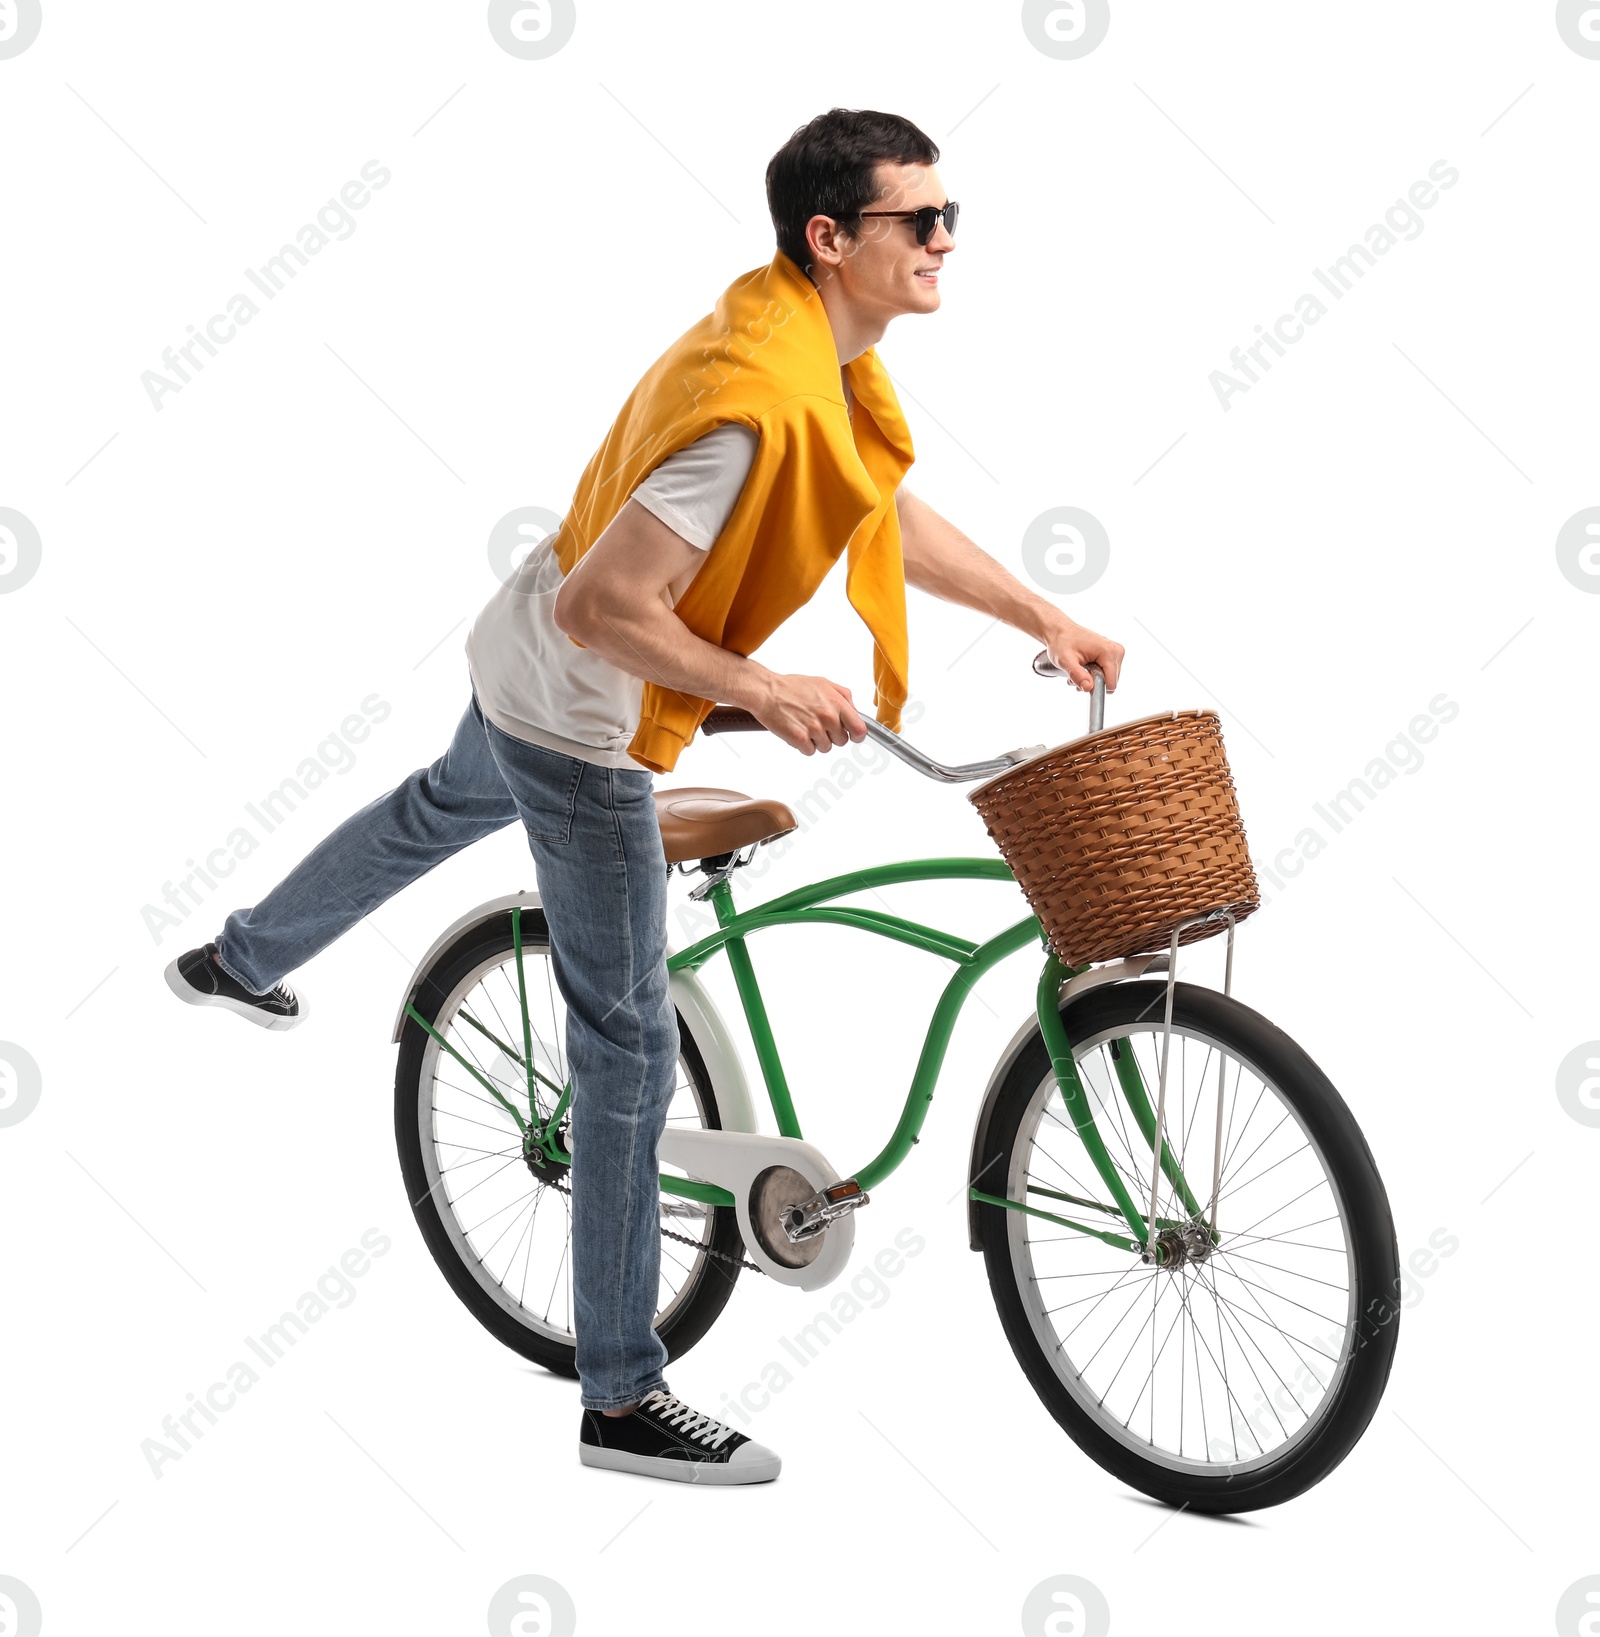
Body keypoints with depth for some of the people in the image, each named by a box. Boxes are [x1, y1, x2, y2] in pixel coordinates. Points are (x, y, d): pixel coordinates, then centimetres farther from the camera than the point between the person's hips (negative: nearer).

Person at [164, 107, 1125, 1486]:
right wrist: (766, 690, -28)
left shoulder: (810, 332, -1)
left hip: (522, 672, 10)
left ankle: (240, 964, 63)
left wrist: (1043, 617, 6)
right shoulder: (760, 402, -32)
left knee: (449, 809, 38)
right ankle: (624, 1399, 7)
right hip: (584, 727, -10)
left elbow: (893, 516, 11)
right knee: (632, 1049, -3)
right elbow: (600, 607, -33)